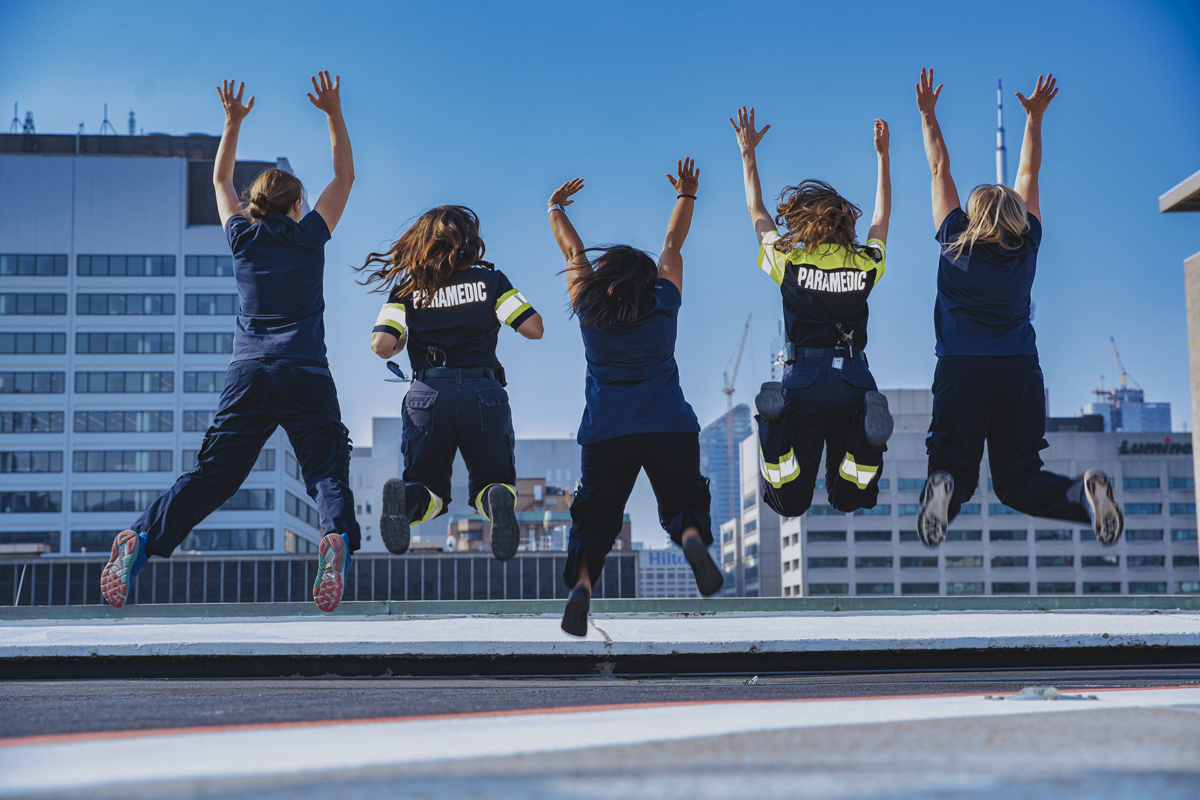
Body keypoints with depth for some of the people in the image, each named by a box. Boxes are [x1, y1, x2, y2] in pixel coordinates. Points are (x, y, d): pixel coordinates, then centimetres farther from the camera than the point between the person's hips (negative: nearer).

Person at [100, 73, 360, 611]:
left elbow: (221, 180, 31)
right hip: (306, 375, -2)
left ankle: (142, 538, -14)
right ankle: (337, 535, -35)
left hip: (248, 374, 2)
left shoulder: (243, 237, 13)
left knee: (211, 474, 3)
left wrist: (233, 122, 32)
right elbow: (344, 176, 20)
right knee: (327, 470, -5)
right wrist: (334, 114, 21)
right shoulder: (309, 237, 8)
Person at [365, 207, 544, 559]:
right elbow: (533, 328, 3)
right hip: (484, 394, -1)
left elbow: (381, 346, -2)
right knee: (491, 480, 15)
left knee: (429, 487, 15)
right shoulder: (490, 279, 9)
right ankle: (499, 499, -25)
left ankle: (404, 499, -25)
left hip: (428, 395, 1)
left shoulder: (406, 288, 10)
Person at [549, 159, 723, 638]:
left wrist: (556, 207, 38)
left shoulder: (588, 308, 9)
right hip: (670, 425, 0)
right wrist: (686, 196, 37)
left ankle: (583, 582, -18)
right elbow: (672, 246, 23)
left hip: (606, 432, 0)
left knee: (595, 517, 7)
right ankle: (693, 538, -24)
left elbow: (573, 251, 23)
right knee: (682, 502, 10)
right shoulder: (664, 305, 9)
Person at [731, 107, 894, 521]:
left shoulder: (790, 263, -1)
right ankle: (861, 458, -21)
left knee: (790, 503, 7)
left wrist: (748, 152, 26)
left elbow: (757, 212, 17)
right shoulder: (866, 264, 5)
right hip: (854, 380, 1)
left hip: (803, 378, -1)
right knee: (849, 500, 11)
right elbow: (881, 218, 26)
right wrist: (883, 156, 36)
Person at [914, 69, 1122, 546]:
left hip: (961, 368, -2)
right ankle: (1083, 493, -26)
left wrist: (927, 114, 25)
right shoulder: (1026, 247, 13)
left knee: (953, 467, -1)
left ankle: (943, 490, -38)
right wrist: (1034, 117, 34)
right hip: (1020, 370, 2)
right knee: (1018, 480, 5)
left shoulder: (955, 243, 9)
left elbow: (940, 170, 19)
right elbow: (1028, 175, 26)